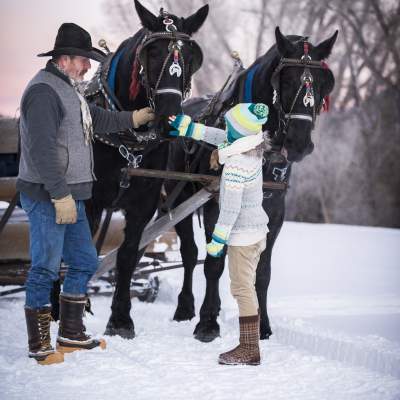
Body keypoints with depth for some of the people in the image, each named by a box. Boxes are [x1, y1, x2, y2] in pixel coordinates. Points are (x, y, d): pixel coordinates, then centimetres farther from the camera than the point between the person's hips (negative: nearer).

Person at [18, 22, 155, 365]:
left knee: (85, 262, 16)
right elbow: (42, 150, -24)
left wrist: (134, 118, 21)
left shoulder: (68, 90, 17)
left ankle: (71, 334, 26)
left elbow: (98, 120, 31)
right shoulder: (44, 91, -16)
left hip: (70, 196, 11)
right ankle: (39, 345, 6)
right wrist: (60, 195, -25)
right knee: (46, 269, -4)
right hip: (47, 198, -11)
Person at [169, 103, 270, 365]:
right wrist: (189, 128, 26)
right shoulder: (252, 147, 3)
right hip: (257, 230, 10)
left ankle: (249, 350, -5)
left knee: (243, 290, -6)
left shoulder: (236, 164, -23)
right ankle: (250, 346, 19)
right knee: (247, 289, 14)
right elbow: (220, 137, 20)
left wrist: (218, 238, -15)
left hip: (242, 235, -10)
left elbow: (231, 206, -22)